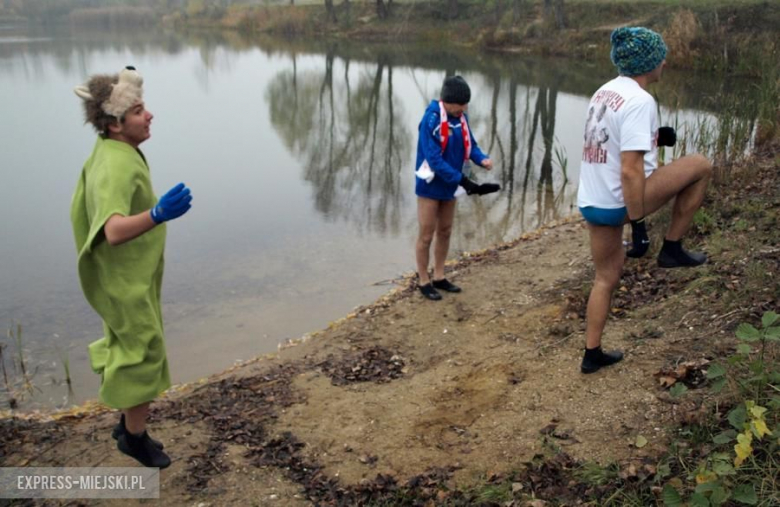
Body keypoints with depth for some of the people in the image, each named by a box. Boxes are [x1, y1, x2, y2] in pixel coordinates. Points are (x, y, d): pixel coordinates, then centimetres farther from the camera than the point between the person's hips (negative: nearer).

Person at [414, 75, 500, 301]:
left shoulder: (461, 117, -1)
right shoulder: (431, 120, -23)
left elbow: (470, 144, 7)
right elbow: (434, 159, -27)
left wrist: (482, 158, -16)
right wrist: (463, 181, -30)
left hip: (449, 185, 7)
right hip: (430, 186, -7)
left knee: (445, 232, 15)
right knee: (426, 235, 2)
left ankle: (439, 277, 28)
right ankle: (423, 281, 16)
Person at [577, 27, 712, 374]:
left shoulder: (605, 92, 10)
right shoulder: (639, 101, -18)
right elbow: (630, 170, -25)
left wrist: (653, 137, 21)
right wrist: (637, 224, -20)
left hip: (590, 202, 9)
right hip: (619, 203, -9)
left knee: (606, 278, 22)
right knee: (701, 166, 5)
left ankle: (592, 355, 29)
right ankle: (672, 248, 13)